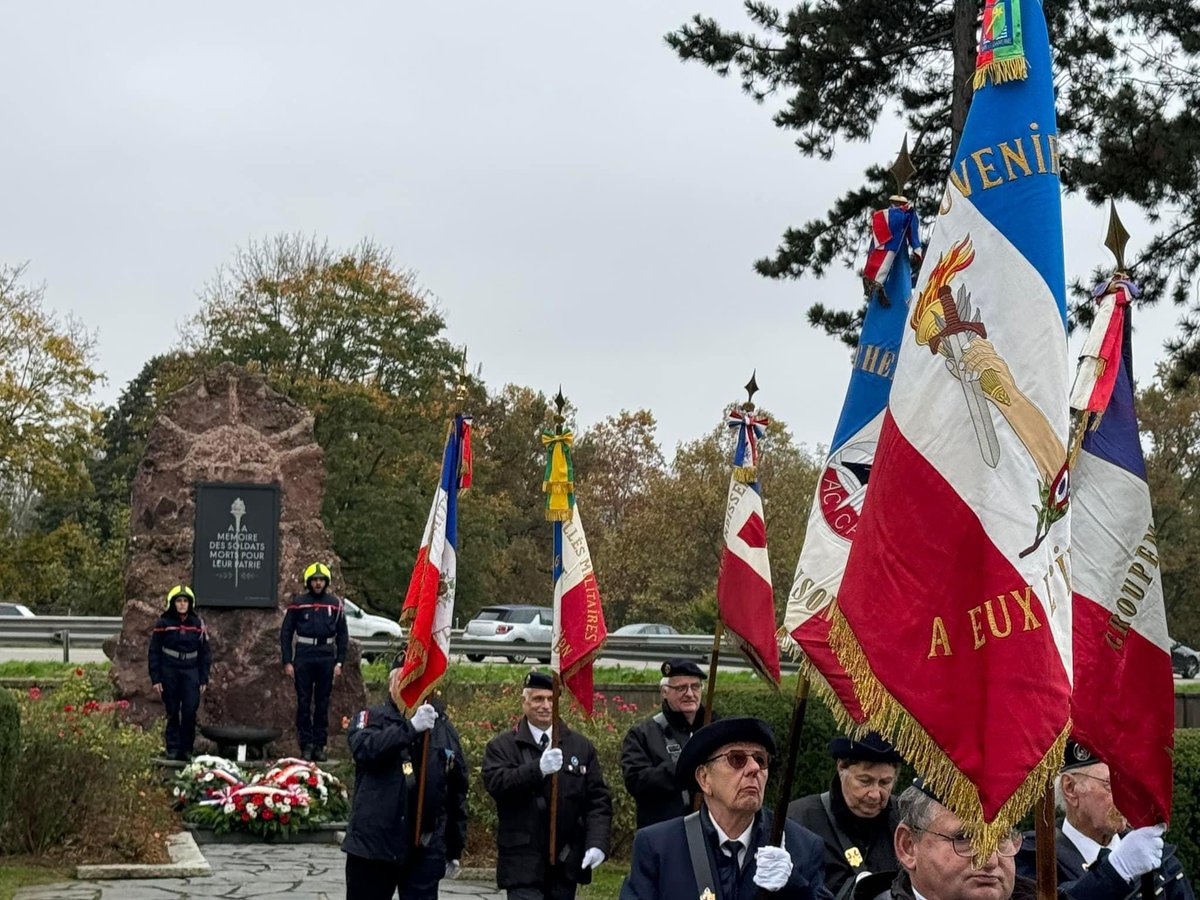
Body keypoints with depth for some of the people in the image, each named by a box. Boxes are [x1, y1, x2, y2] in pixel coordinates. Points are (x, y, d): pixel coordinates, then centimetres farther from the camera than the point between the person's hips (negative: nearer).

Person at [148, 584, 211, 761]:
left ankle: (187, 749, 3)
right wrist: (155, 679, -3)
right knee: (172, 712, 3)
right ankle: (173, 749, 11)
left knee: (190, 711, -7)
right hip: (169, 672, -1)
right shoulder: (163, 623, 0)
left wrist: (204, 679, 6)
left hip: (190, 672, 1)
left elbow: (204, 653, 11)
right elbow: (154, 652, 2)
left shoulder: (198, 624, 6)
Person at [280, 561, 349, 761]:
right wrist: (287, 662, -2)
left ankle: (319, 745, 10)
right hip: (304, 656, -1)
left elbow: (342, 635, 10)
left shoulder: (335, 604, 6)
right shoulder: (298, 603, 1)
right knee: (304, 702, 0)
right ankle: (306, 745, 4)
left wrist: (339, 662, 3)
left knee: (323, 703, 5)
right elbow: (286, 632, 4)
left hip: (326, 656, 1)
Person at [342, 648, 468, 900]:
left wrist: (455, 849, 13)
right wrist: (411, 727, -30)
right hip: (373, 844, -1)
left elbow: (457, 793, 13)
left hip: (425, 851, 2)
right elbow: (364, 749, -21)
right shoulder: (371, 719, 3)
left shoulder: (444, 729, 9)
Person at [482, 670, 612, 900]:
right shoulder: (502, 746, 2)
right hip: (523, 863, -3)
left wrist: (597, 843, -10)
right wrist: (538, 769, -29)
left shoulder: (581, 747, 9)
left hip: (566, 863, 3)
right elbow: (495, 783, -16)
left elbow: (598, 800, 5)